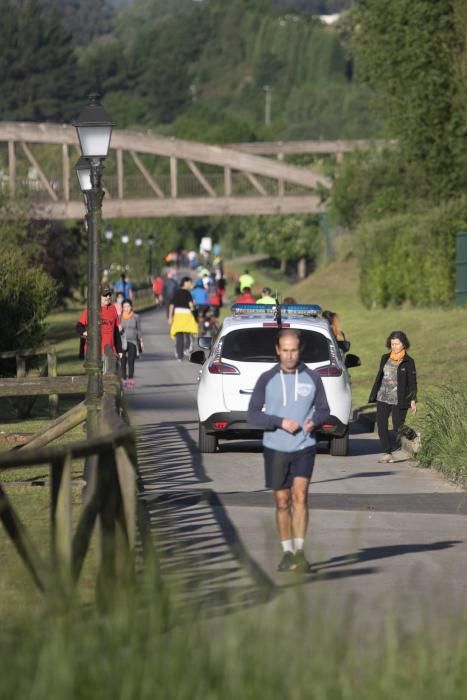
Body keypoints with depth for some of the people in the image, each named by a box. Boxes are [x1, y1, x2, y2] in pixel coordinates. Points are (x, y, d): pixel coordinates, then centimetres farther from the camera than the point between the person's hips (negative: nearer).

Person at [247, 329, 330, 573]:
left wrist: (314, 421, -15)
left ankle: (300, 551, -14)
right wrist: (281, 422, -18)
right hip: (275, 449, 1)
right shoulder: (267, 379, 0)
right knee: (282, 502, 7)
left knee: (300, 496, -16)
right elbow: (253, 415, -3)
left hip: (304, 447, -1)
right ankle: (287, 553, 18)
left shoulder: (312, 378, 2)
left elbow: (323, 410, 9)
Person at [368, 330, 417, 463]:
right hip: (383, 398, 5)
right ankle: (386, 452, 3)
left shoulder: (408, 362, -3)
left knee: (398, 427, -1)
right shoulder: (385, 358, 11)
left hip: (399, 400, -5)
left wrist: (413, 400, -9)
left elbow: (412, 382, -3)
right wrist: (373, 395, 15)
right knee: (381, 426, -1)